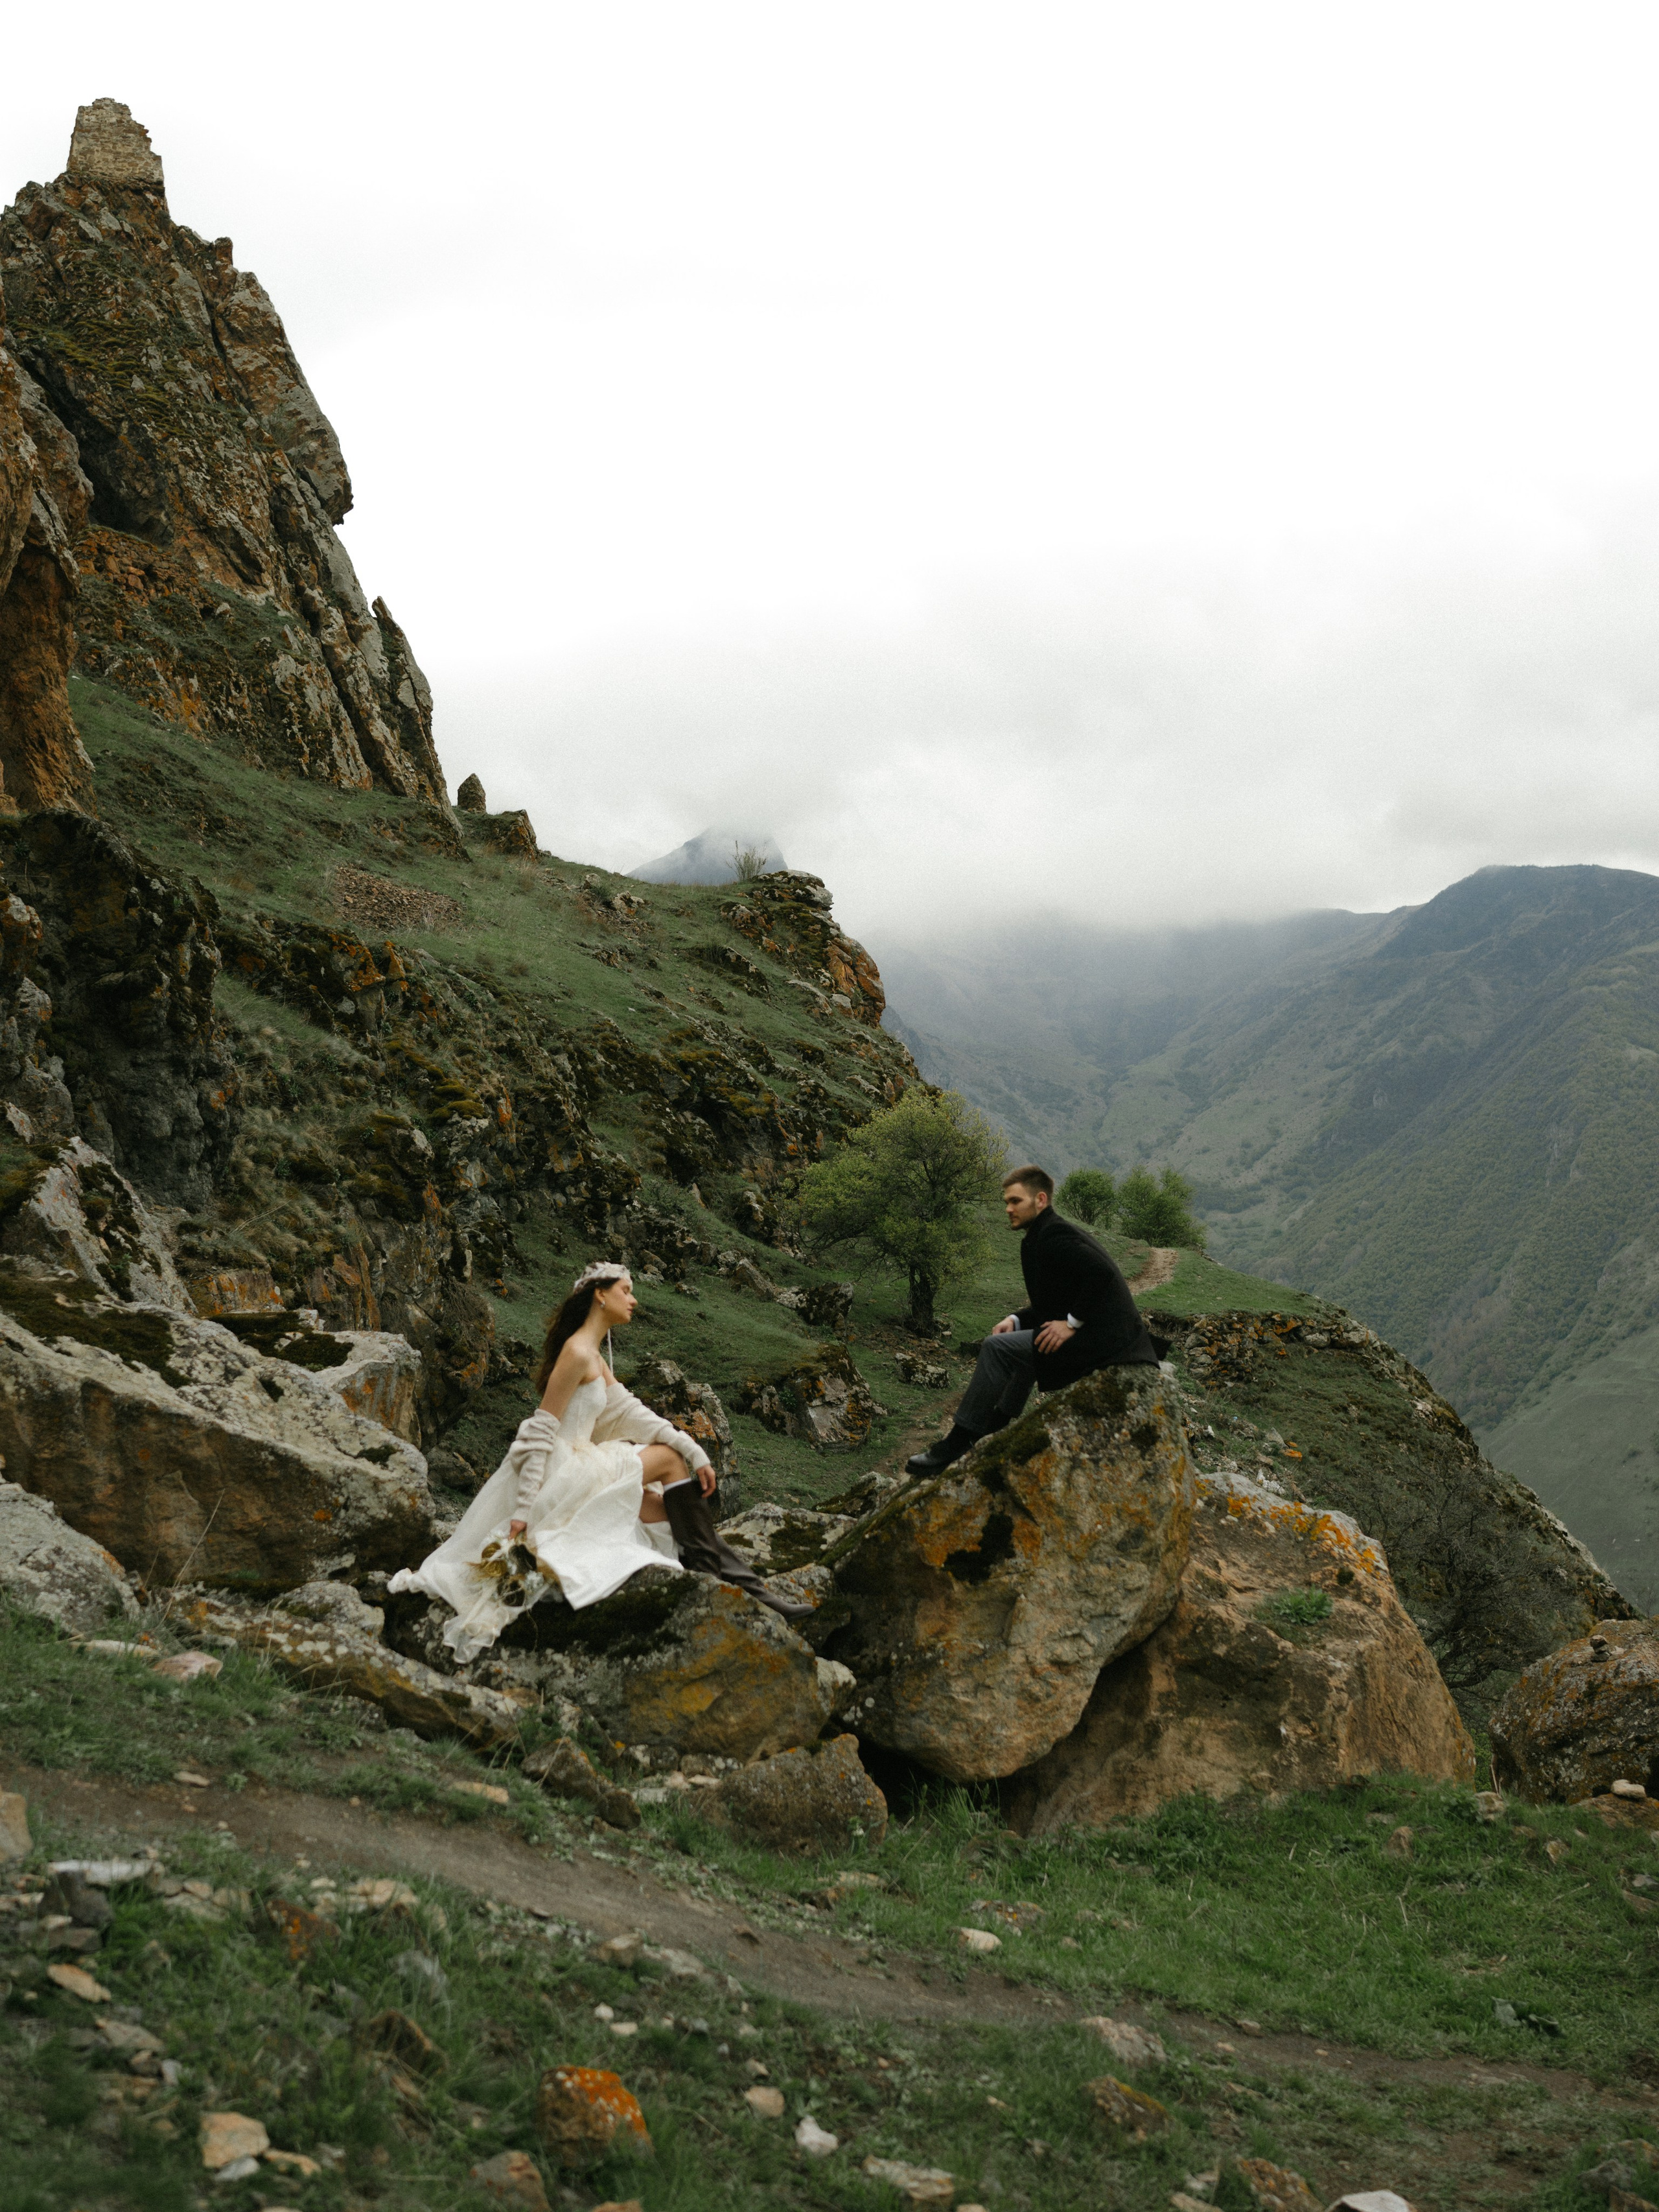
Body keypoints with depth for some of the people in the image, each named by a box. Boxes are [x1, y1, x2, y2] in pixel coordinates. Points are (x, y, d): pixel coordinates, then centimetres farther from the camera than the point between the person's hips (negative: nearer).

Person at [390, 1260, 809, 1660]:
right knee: (667, 1459, -6)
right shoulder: (577, 1353, -14)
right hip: (555, 1478, -10)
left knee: (673, 1509, 8)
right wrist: (522, 1510, -21)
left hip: (572, 1478, 10)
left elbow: (629, 1412, 12)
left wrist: (695, 1453, 4)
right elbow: (539, 1433, -18)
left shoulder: (594, 1357, 18)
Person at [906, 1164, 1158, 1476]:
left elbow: (1102, 1273, -27)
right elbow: (1051, 1303, 23)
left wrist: (1072, 1323, -20)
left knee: (998, 1347, -13)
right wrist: (1016, 1320, 8)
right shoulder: (1050, 1232, 18)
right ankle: (996, 1427, 39)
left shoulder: (1055, 1234, -13)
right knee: (1019, 1340, 32)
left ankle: (955, 1446, -9)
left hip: (1100, 1339, -11)